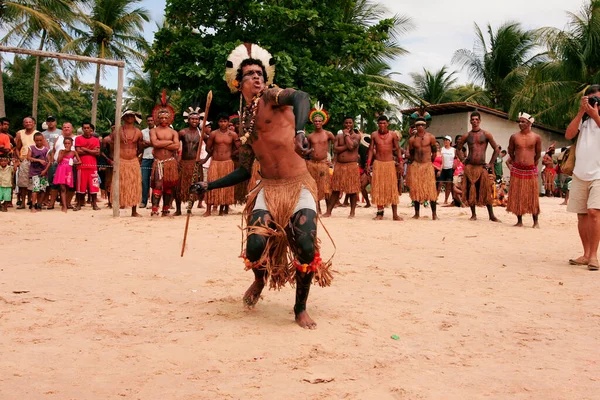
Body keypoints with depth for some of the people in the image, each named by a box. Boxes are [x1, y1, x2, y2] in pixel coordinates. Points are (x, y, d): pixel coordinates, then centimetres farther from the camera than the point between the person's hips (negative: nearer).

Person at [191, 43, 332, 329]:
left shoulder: (271, 97, -3)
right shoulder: (245, 125, 14)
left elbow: (300, 97, -28)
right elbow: (244, 171, 18)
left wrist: (299, 131, -47)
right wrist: (209, 186, 14)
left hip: (299, 186, -4)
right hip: (268, 189, 4)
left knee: (306, 247, -21)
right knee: (256, 245, -16)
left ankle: (301, 308, 4)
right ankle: (260, 279, 21)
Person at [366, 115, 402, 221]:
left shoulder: (393, 135, 1)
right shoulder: (374, 135, 3)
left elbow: (397, 149, 5)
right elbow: (371, 149, 6)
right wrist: (368, 163, -1)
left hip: (390, 163, -1)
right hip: (378, 163, 1)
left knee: (392, 188, -3)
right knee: (378, 188, 1)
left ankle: (395, 214, -2)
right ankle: (380, 212, 8)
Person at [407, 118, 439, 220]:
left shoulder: (431, 137, 0)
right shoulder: (412, 139, 6)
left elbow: (434, 152, 7)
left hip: (428, 165, -2)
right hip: (415, 166, 2)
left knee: (431, 189, -7)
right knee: (415, 189, 3)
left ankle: (434, 214, -5)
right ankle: (417, 213, 11)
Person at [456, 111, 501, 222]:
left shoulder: (486, 134, 3)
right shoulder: (467, 135, 7)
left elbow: (496, 149, 6)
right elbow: (458, 148, 18)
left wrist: (490, 164, 1)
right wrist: (463, 160, 7)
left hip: (482, 167, -2)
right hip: (469, 166, 2)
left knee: (486, 192, -3)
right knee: (470, 191, 3)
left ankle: (491, 216, 3)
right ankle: (473, 214, 14)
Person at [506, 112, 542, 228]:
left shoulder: (536, 137, -1)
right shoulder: (514, 137, 0)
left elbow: (538, 154, 10)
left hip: (531, 170, -1)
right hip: (517, 169, 1)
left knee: (532, 196, 2)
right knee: (517, 196, 3)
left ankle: (536, 221, 10)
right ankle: (519, 221, 12)